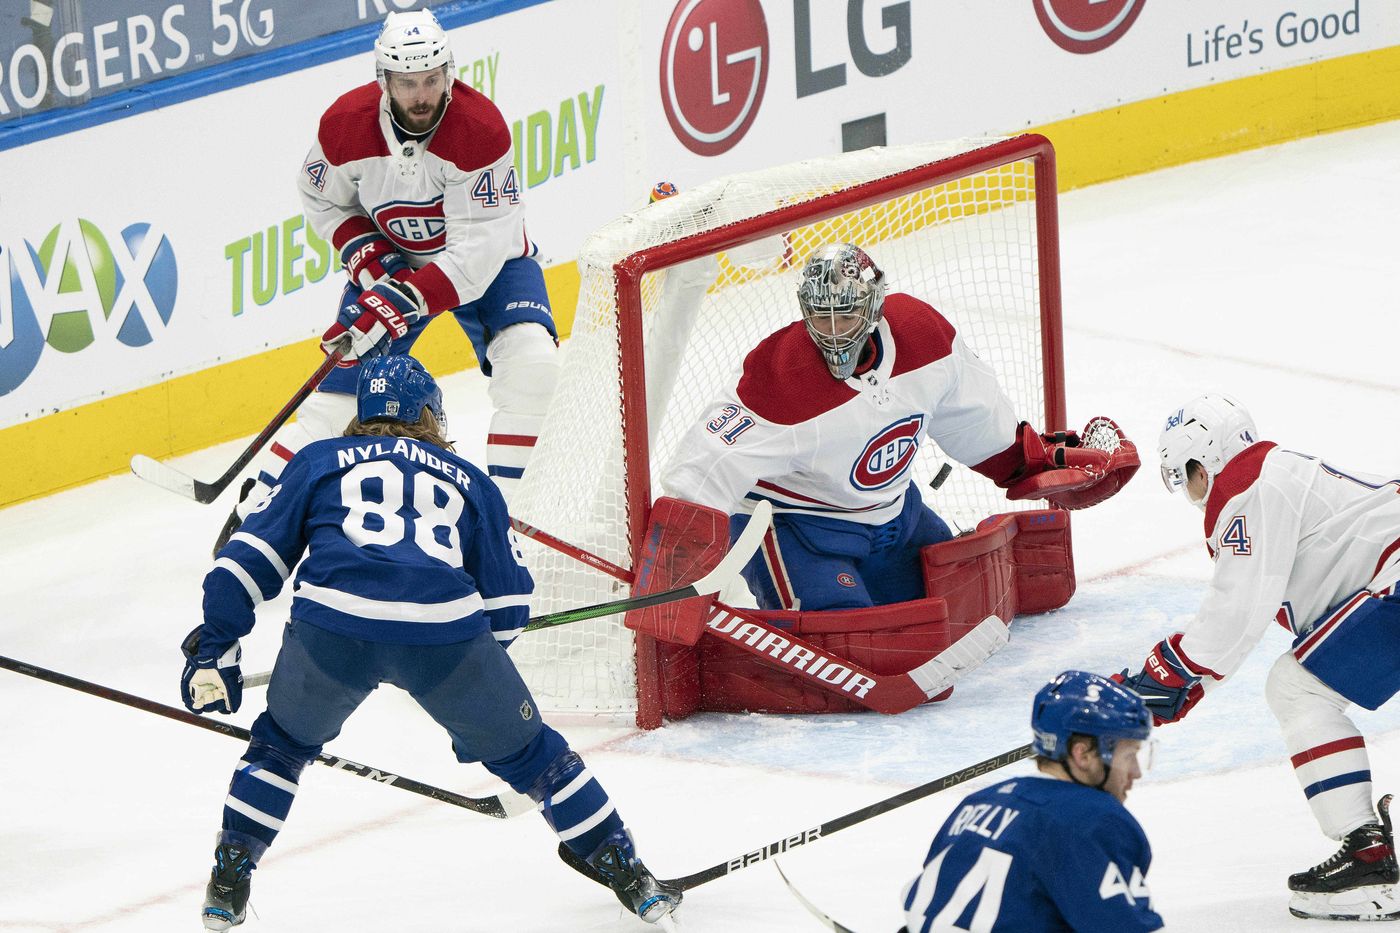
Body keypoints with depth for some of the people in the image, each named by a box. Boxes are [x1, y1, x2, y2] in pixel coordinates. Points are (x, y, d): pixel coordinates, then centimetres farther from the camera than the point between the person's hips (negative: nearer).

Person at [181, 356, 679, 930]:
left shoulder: (320, 462, 29)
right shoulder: (469, 482, 31)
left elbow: (252, 554, 18)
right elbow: (506, 604, 29)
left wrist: (214, 646, 21)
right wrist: (471, 700, 39)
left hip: (331, 624, 0)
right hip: (446, 631, 0)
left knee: (284, 742, 28)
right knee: (524, 750, 21)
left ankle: (227, 886, 23)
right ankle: (630, 877, 24)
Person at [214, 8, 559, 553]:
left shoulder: (480, 128, -33)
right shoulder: (346, 125, -23)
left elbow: (476, 253, -34)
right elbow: (322, 198, -1)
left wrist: (400, 305, -39)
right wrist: (365, 255, -17)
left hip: (485, 260, -2)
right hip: (392, 259, 2)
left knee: (531, 361, -24)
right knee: (343, 388, -4)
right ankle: (256, 507, 11)